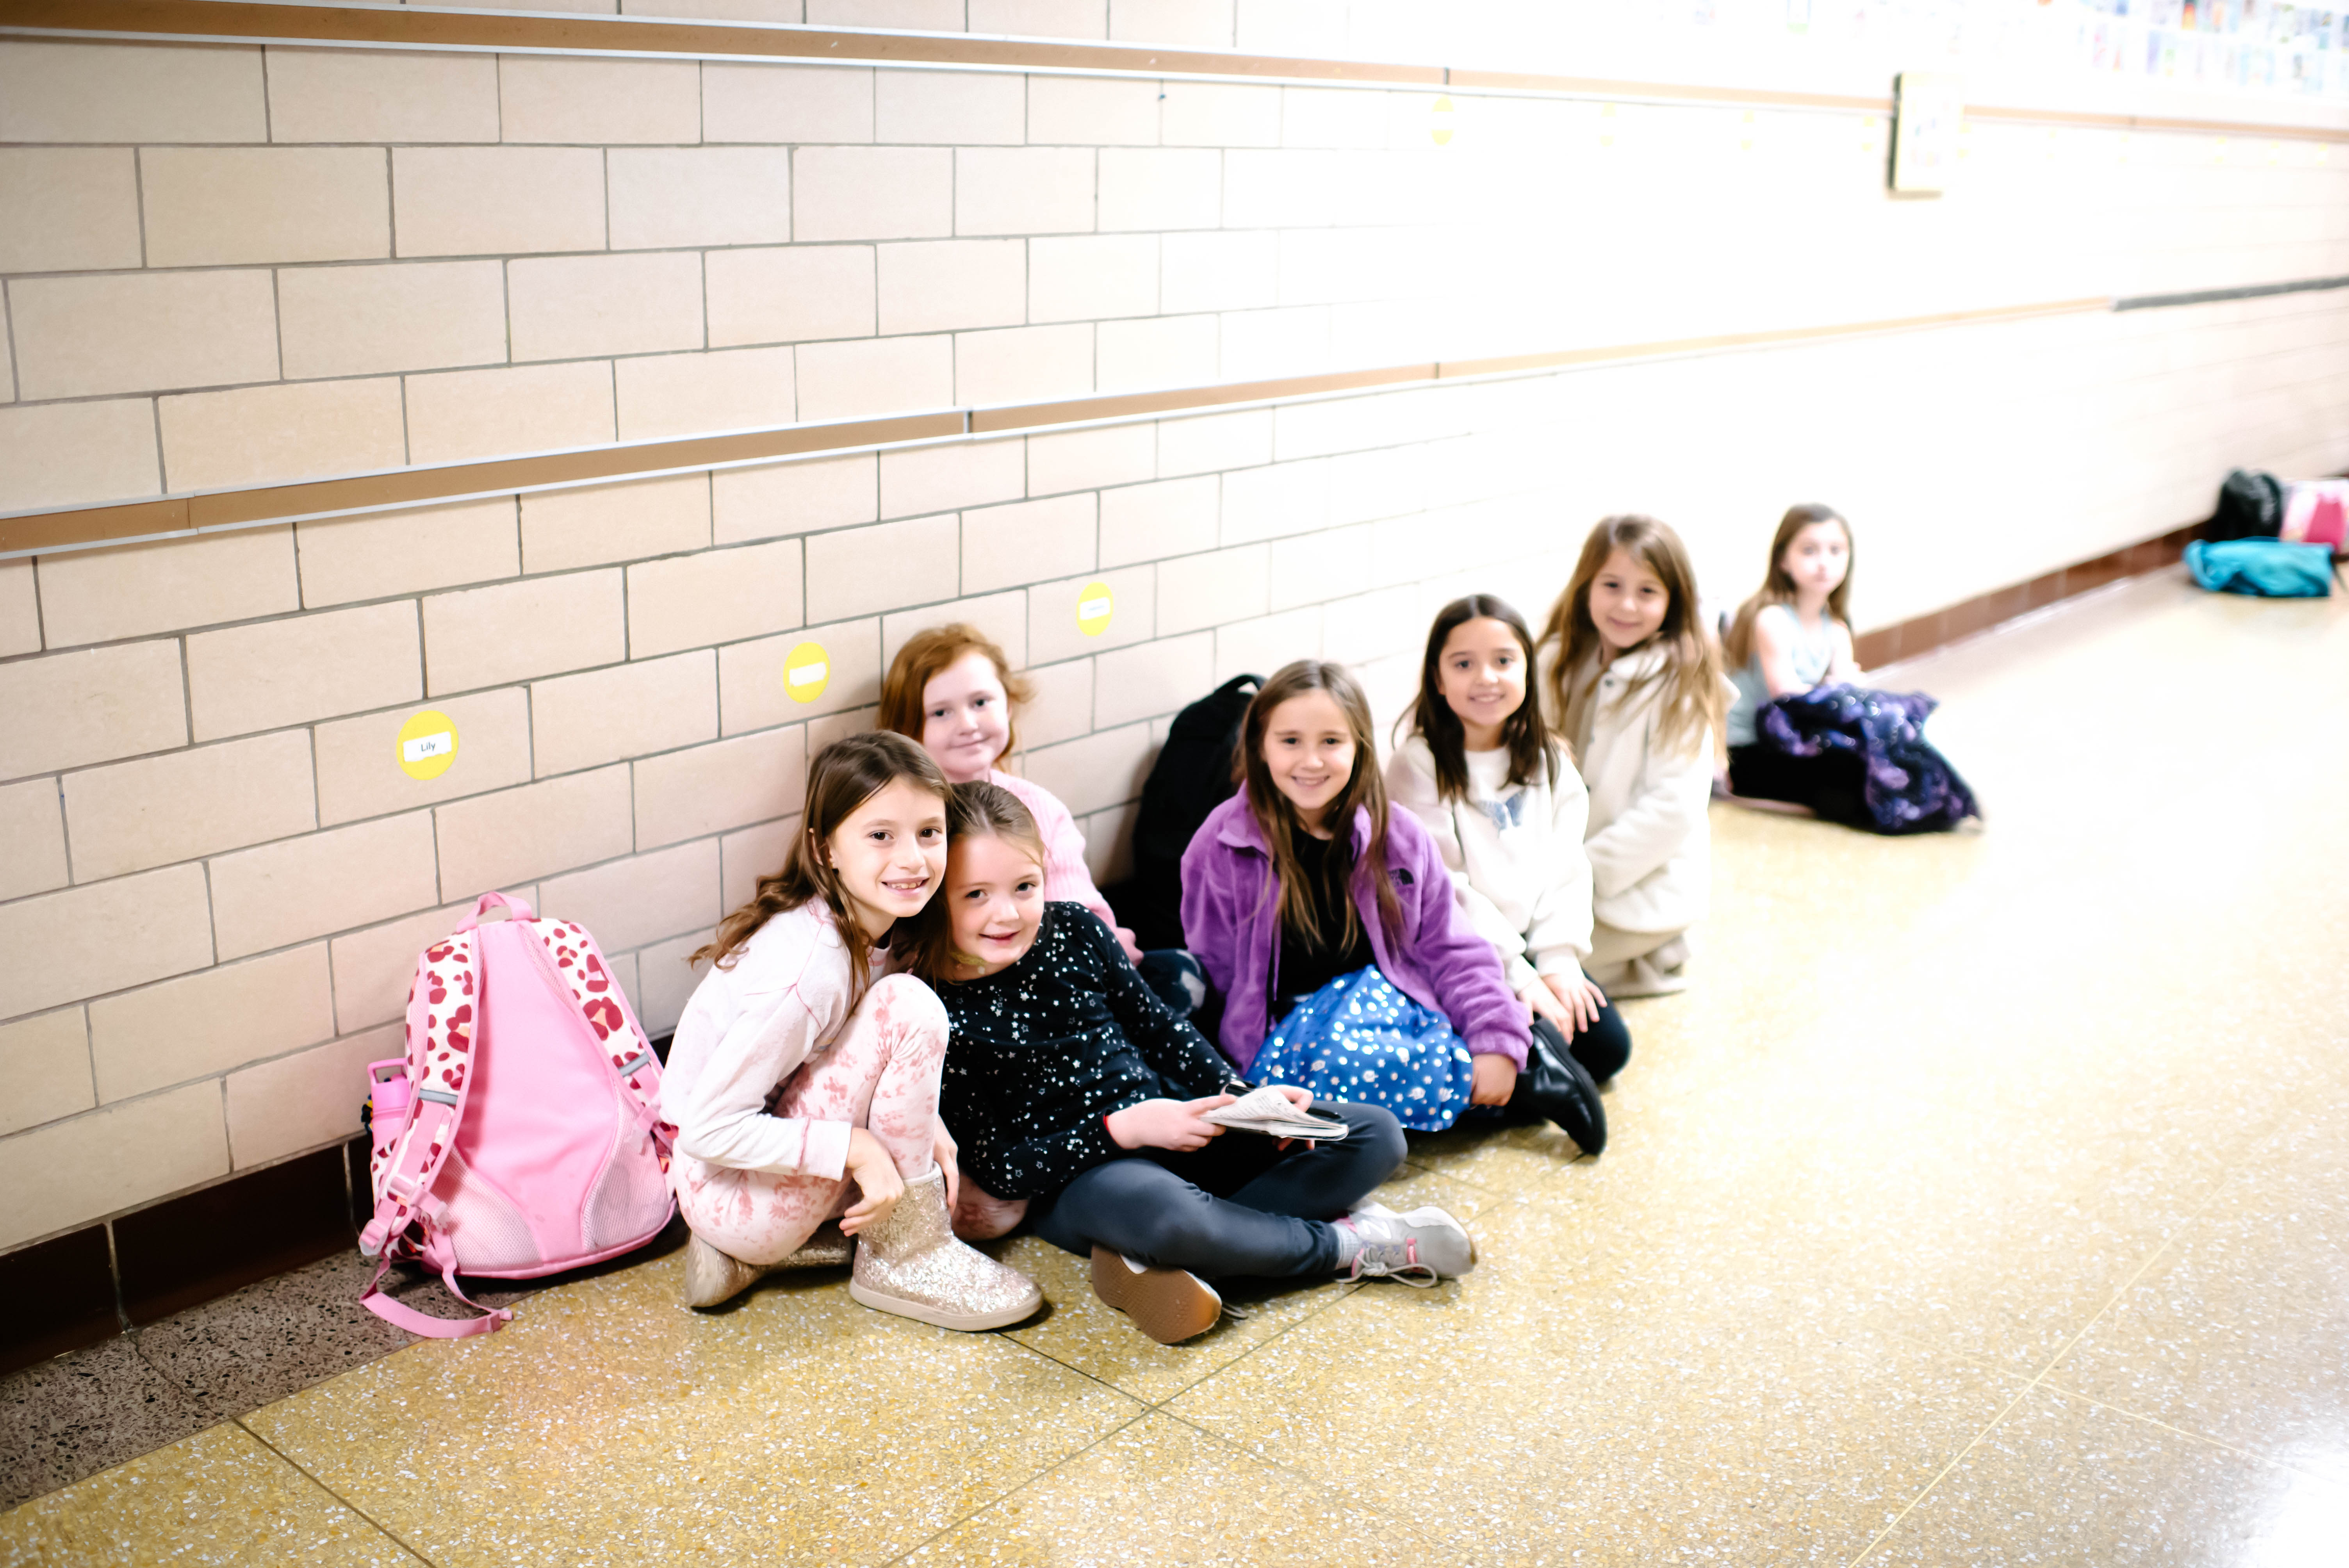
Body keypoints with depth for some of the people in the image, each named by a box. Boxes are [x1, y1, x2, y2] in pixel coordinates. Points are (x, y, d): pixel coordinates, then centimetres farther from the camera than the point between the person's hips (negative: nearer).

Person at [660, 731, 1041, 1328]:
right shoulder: (811, 968, -28)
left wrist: (923, 1123, -7)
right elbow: (710, 1130, -26)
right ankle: (904, 1257, -9)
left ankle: (755, 1253, 8)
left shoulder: (861, 925, -3)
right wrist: (856, 1147, -26)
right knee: (908, 1007, -23)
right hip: (730, 1193, -9)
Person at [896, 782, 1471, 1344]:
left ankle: (1161, 1261, -20)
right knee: (1158, 1208, -43)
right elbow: (994, 1168, -13)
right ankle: (1350, 1242, -15)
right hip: (1074, 1177, -6)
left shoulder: (1073, 930, 0)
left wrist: (1241, 1096, -3)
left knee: (1375, 1136, -4)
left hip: (1172, 1123, 6)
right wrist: (1123, 1130, -23)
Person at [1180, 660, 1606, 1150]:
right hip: (1286, 1030, -1)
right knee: (1346, 1064, -36)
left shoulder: (1397, 835, 4)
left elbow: (1452, 949, 5)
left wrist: (1497, 1043, -7)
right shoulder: (1221, 846, -2)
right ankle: (1530, 1084, -17)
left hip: (1391, 998, 1)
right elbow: (1216, 972, 2)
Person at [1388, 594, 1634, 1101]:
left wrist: (1559, 961, -8)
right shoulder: (1419, 764, -13)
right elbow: (1438, 891, -16)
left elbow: (1565, 869, 5)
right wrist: (1518, 977, -16)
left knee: (1608, 1047, -6)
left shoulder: (1548, 761, 6)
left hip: (1530, 948, 6)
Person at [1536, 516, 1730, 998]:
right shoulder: (1562, 661, 3)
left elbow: (1673, 808, -19)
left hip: (1642, 889, -7)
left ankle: (1646, 959, 3)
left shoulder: (1679, 683, -14)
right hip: (1560, 874, 7)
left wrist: (1584, 872, -18)